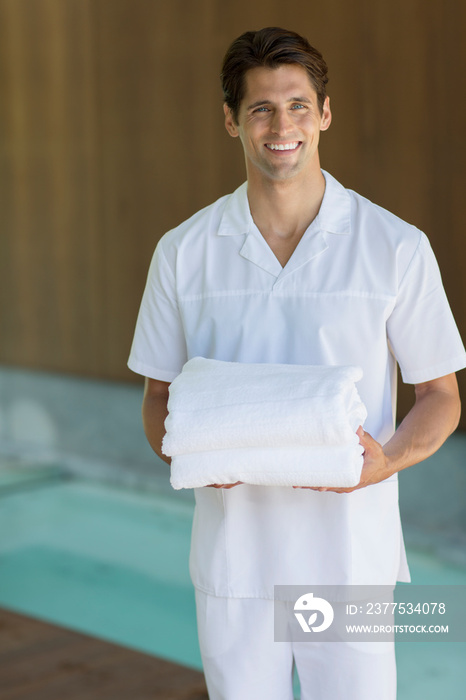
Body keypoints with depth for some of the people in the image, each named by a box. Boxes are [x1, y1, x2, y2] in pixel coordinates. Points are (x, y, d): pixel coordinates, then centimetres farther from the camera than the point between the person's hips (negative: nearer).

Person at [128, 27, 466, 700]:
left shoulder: (397, 248, -4)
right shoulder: (183, 251, 2)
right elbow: (158, 397, 9)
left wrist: (387, 460, -17)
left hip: (351, 560, -1)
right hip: (232, 560, 2)